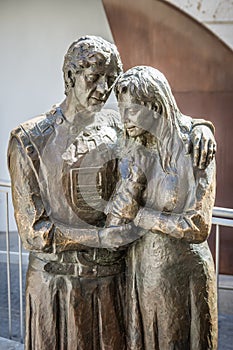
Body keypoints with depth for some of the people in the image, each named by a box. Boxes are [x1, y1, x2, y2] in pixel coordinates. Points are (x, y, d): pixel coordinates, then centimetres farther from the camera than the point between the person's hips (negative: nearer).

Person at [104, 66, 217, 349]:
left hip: (181, 272, -5)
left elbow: (197, 228, -21)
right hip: (140, 270, 5)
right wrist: (135, 169, -23)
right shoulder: (136, 150, -2)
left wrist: (138, 215, -15)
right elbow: (115, 219, -10)